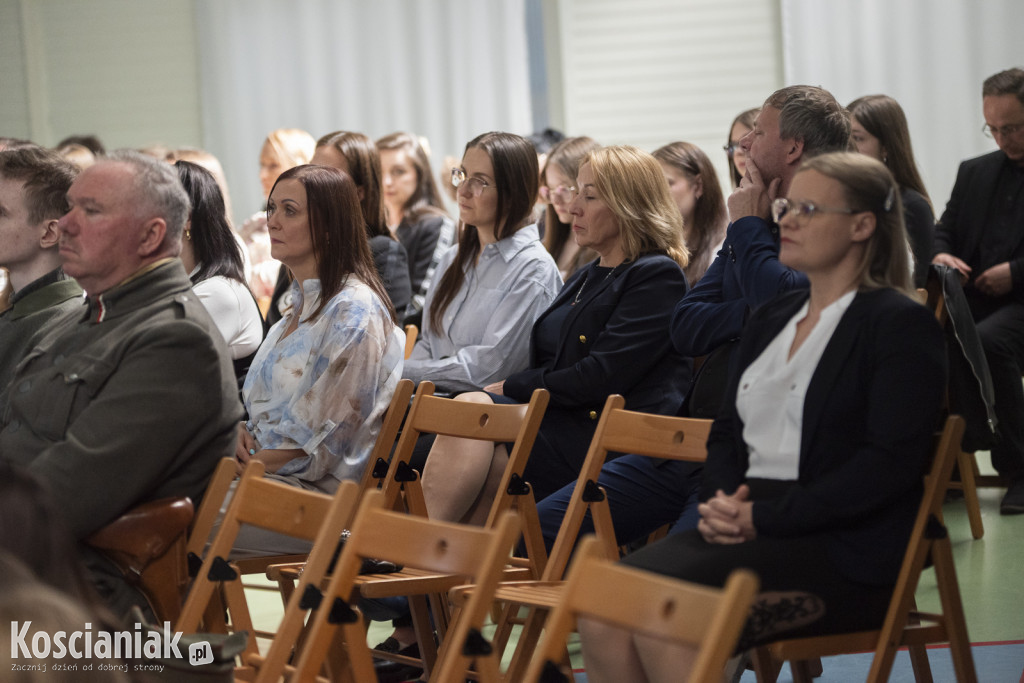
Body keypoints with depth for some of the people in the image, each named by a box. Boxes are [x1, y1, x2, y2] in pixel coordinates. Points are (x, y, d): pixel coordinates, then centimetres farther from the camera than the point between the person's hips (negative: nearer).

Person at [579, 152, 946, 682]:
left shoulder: (902, 325, -2)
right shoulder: (770, 319, 22)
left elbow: (891, 460, -13)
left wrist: (765, 517, -16)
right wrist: (723, 503, -1)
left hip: (844, 551, -7)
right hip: (746, 528, 7)